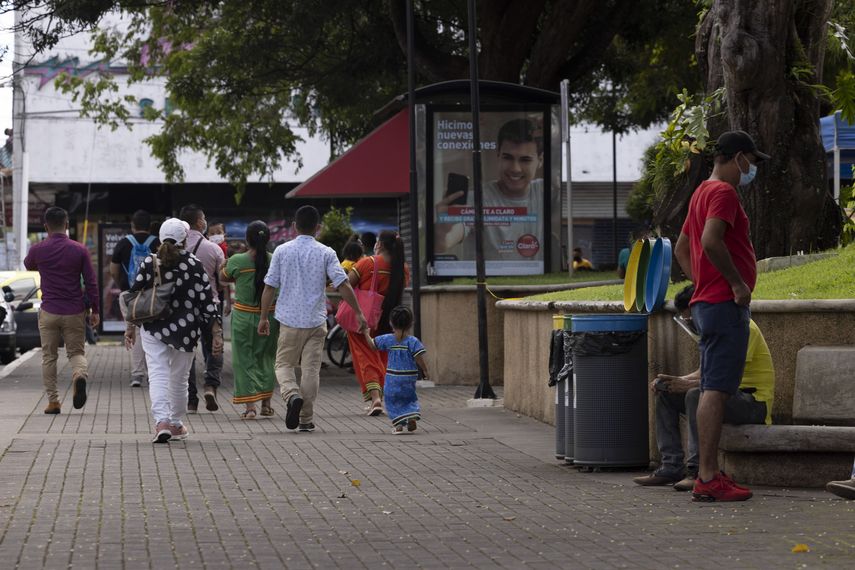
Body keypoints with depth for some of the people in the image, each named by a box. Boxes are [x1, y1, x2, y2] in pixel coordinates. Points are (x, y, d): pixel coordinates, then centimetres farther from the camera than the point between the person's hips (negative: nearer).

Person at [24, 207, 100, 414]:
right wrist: (94, 310, 5)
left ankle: (53, 401, 8)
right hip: (75, 312, 0)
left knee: (49, 357, 11)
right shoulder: (79, 250, -4)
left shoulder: (38, 250, -3)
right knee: (76, 352, 10)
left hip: (49, 312, 0)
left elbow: (28, 265, 21)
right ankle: (80, 375, -23)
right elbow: (91, 282, -3)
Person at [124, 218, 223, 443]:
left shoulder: (149, 263, -2)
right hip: (185, 330, 1)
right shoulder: (194, 265, -5)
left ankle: (161, 421, -24)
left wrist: (130, 328, 13)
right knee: (179, 378, 15)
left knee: (157, 374, -5)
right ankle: (176, 424, 29)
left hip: (153, 328, 0)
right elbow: (207, 300, -6)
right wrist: (217, 334, -3)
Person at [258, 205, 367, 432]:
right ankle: (306, 420, 7)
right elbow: (343, 285, -8)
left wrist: (263, 317, 10)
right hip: (316, 320, 0)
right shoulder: (326, 253, -3)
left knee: (284, 364, 12)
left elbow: (269, 287, 1)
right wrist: (358, 312, 0)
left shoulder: (282, 251, -1)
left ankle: (292, 395, -18)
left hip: (289, 320, 0)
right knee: (311, 369, 5)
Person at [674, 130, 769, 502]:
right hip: (725, 304, -10)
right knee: (716, 390, -11)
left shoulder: (702, 192, 20)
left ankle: (708, 475, 14)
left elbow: (681, 248, 26)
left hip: (706, 301, 10)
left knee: (712, 390, 11)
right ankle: (708, 478, -13)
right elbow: (711, 241, -25)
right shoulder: (723, 192, -11)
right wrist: (738, 282, -17)